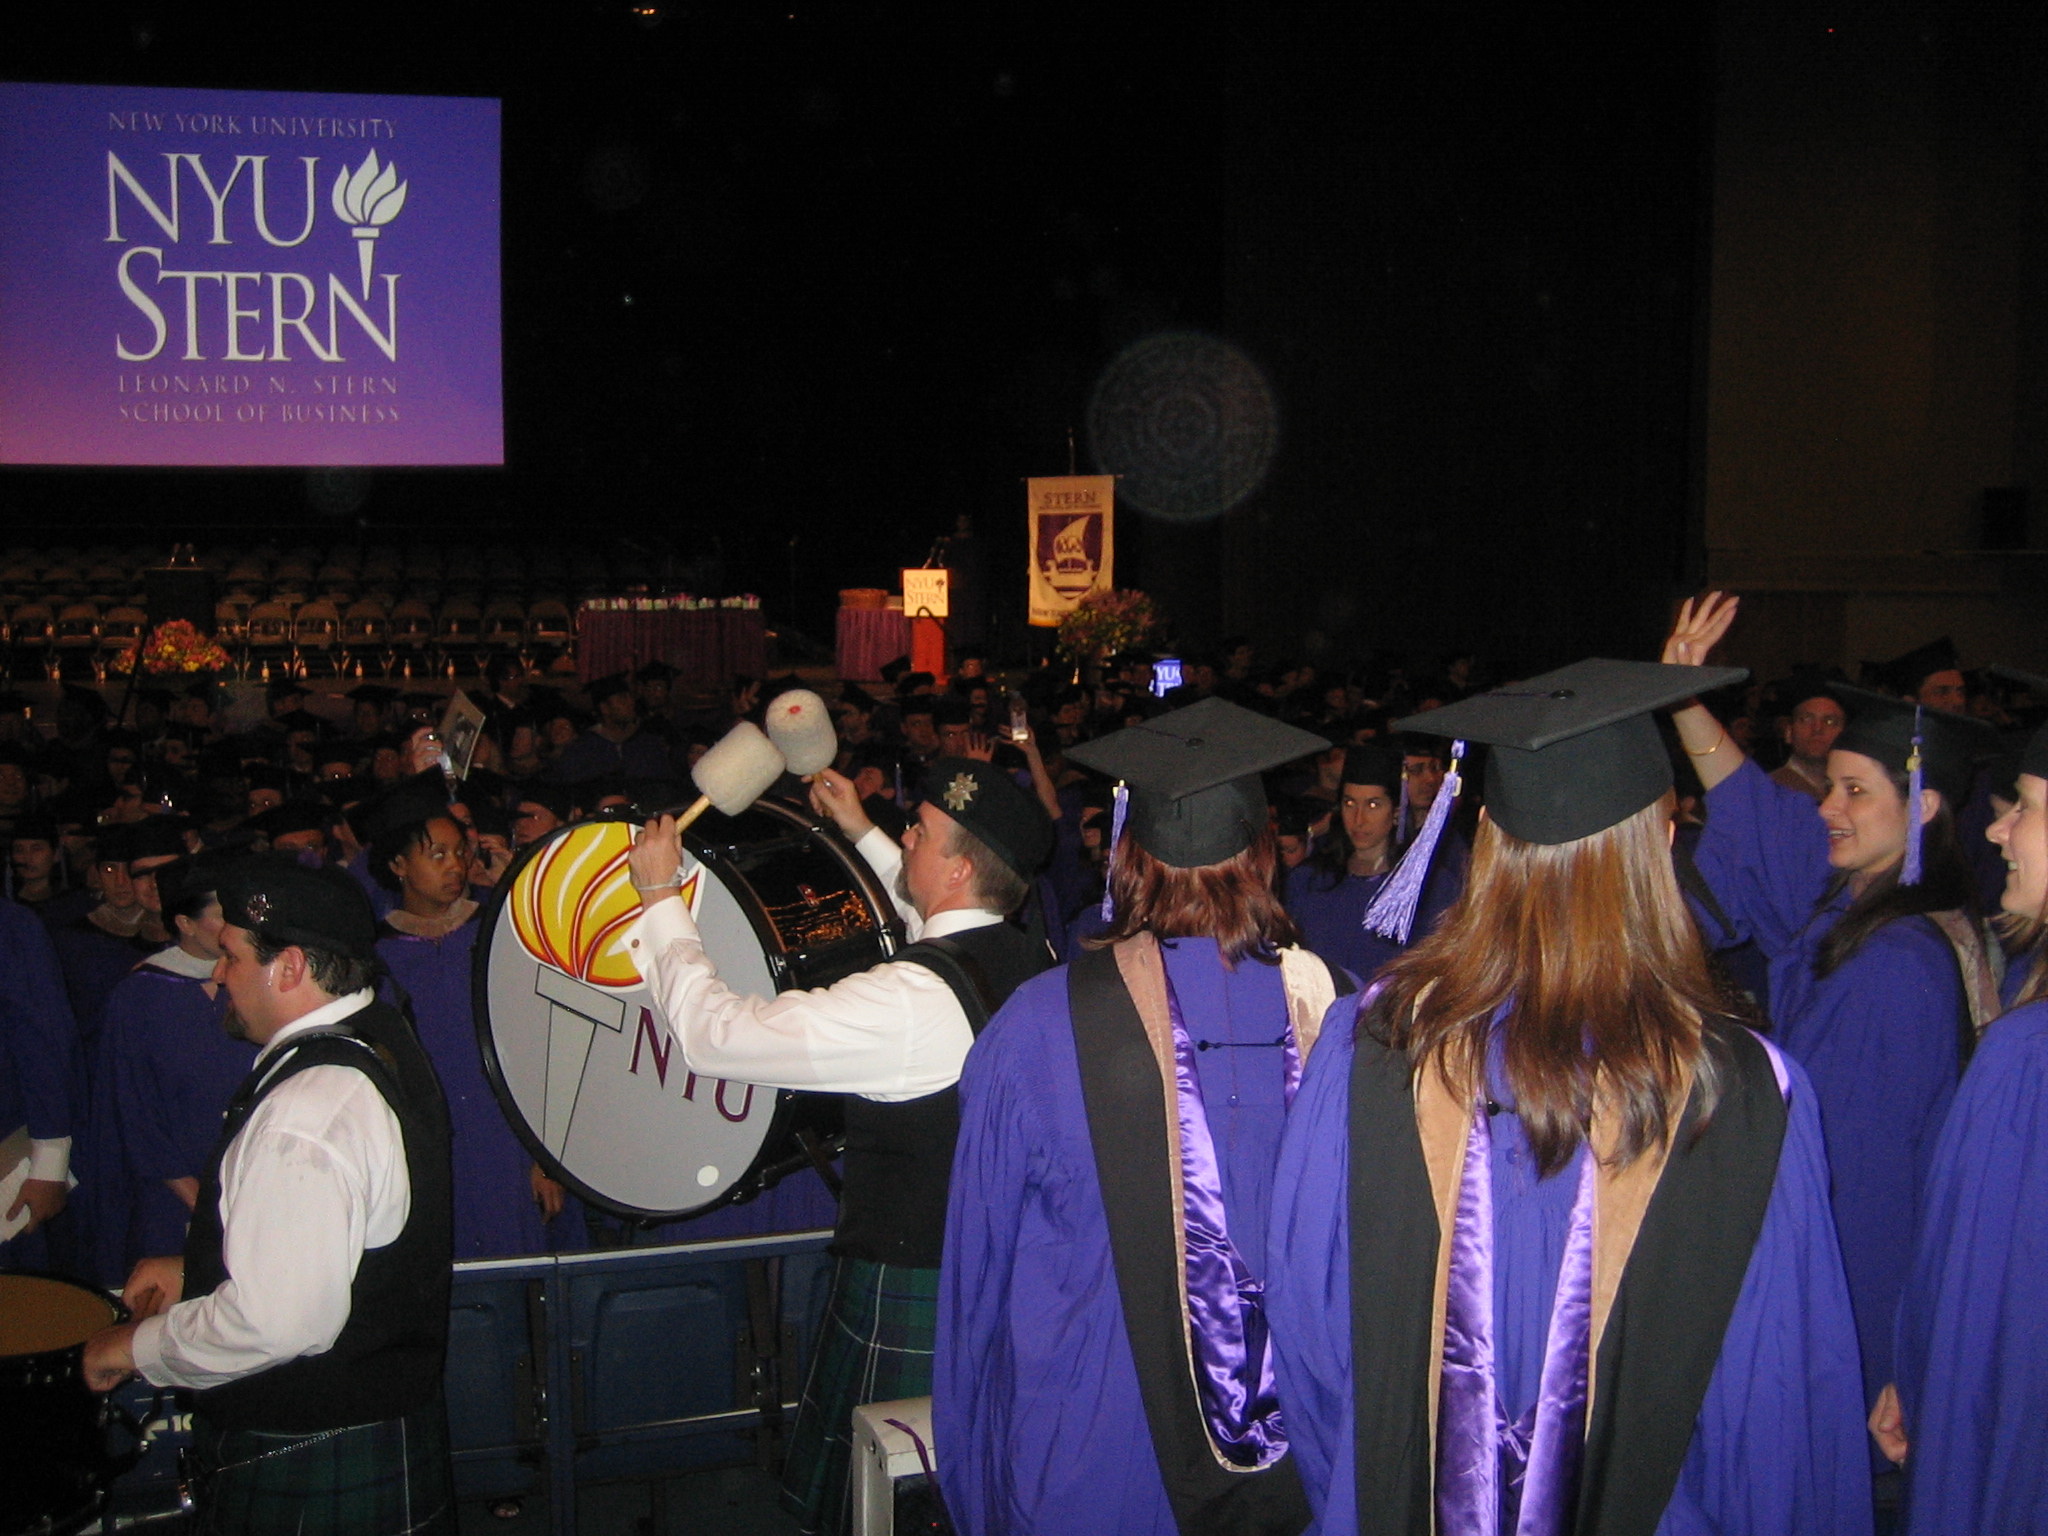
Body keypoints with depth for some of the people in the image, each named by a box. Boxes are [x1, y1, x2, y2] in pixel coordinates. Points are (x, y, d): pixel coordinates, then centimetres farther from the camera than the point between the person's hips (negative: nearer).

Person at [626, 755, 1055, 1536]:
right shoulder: (1032, 964, -3)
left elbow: (716, 1033, -22)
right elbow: (944, 929, 22)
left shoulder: (912, 999, -27)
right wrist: (863, 833, 28)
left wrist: (661, 898, -10)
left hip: (907, 1290, -8)